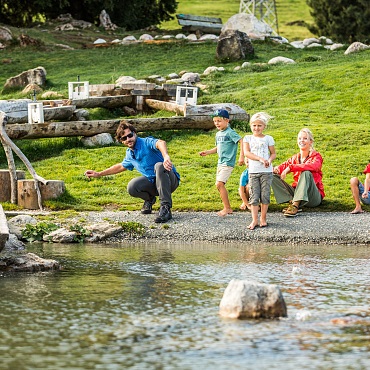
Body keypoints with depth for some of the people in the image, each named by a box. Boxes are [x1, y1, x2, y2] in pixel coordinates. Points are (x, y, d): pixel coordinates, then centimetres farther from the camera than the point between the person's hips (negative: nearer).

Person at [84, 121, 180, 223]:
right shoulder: (129, 154, 8)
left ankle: (166, 208, -39)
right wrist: (99, 174, 32)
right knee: (132, 187, -22)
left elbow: (160, 143, -40)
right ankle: (149, 199, 13)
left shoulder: (146, 143, -16)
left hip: (170, 180, -6)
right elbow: (121, 166, 31)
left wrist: (166, 157, -63)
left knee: (159, 166, -38)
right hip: (152, 182, 6)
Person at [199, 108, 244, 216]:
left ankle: (227, 208, -10)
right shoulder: (218, 134, 14)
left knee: (219, 184, -17)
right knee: (219, 185, 9)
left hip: (228, 162, -9)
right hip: (220, 162, 9)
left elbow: (241, 142, -19)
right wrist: (207, 152, 13)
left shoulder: (230, 133, -13)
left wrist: (241, 157, -25)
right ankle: (228, 208, 16)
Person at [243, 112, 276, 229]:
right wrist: (260, 159, -17)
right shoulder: (248, 138, 6)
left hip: (266, 171, -1)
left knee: (265, 195, 0)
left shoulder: (268, 138, 5)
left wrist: (269, 160, -15)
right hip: (253, 171, 1)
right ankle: (254, 220, 1)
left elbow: (273, 153, 8)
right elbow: (247, 153, -6)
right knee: (254, 196, -1)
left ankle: (263, 218, 12)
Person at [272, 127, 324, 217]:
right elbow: (284, 166, -1)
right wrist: (276, 169, -27)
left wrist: (290, 168, -33)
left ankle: (295, 206, -40)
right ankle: (291, 202, -27)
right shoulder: (295, 158, 13)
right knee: (273, 176, -10)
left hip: (314, 196, -5)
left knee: (306, 173, -33)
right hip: (296, 192, 5)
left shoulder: (316, 156, -3)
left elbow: (313, 166, -26)